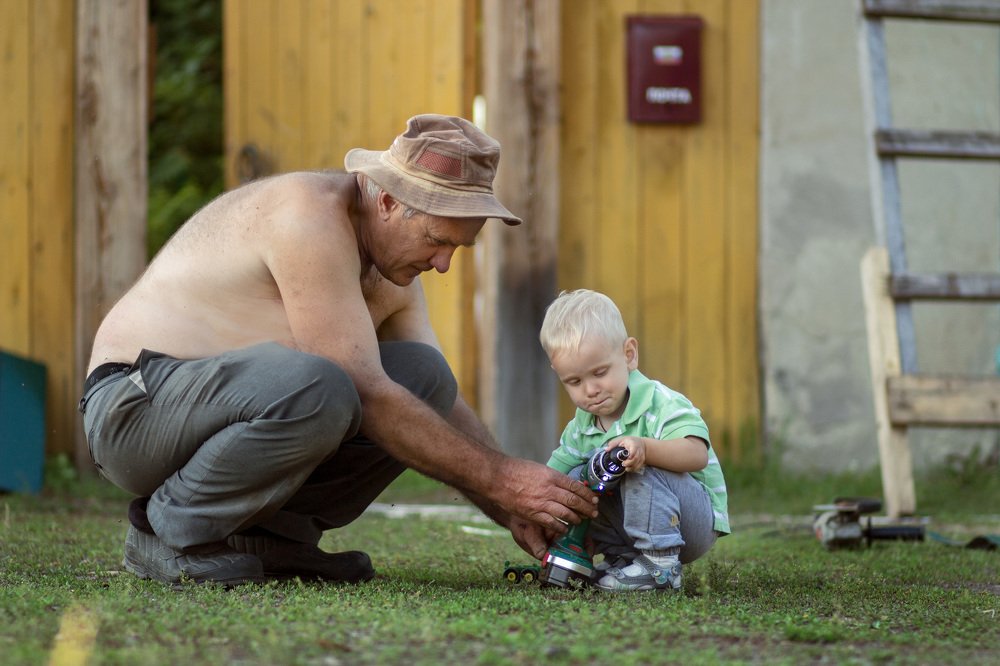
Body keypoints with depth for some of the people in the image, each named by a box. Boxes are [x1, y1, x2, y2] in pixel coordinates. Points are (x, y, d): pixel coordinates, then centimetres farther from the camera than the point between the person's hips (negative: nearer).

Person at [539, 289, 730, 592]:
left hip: (698, 521, -7)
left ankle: (659, 567, -27)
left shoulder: (661, 404, -19)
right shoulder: (581, 428, 3)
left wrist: (644, 447, -52)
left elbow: (697, 455, -35)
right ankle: (622, 557, -2)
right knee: (575, 479, -9)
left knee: (643, 469, -32)